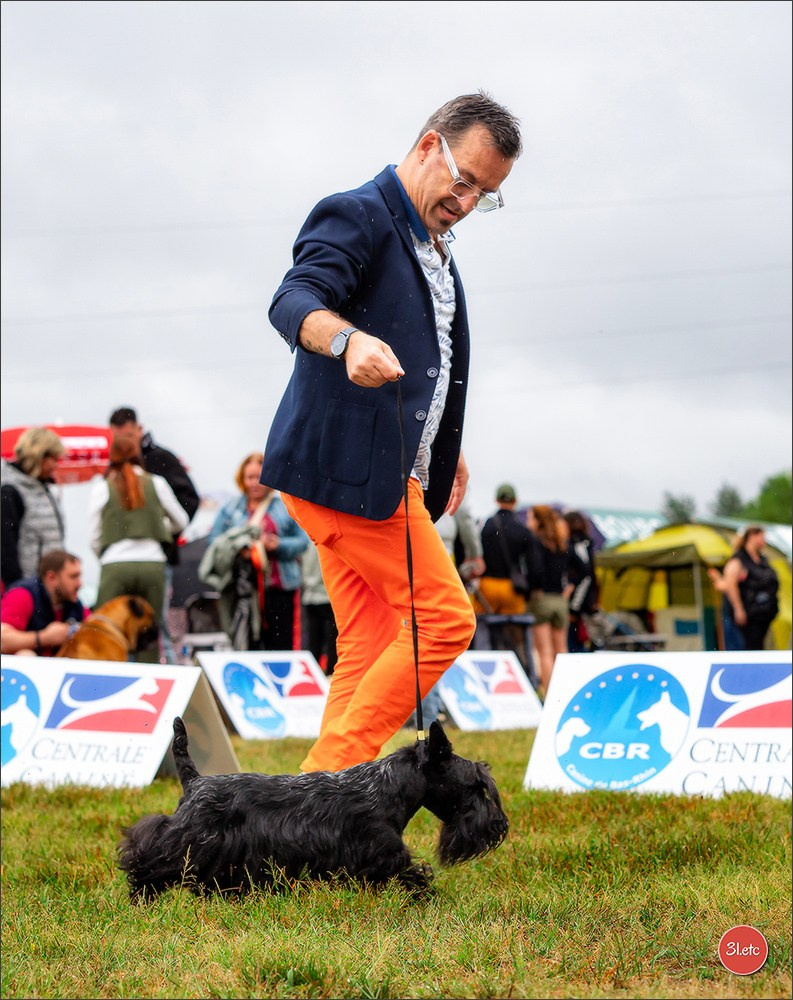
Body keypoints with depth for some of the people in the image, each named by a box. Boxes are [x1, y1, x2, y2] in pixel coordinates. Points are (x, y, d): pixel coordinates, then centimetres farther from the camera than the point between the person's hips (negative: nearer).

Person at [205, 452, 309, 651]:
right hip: (244, 586, 1)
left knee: (280, 642, -4)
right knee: (246, 643, 0)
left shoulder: (286, 507, 8)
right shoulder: (231, 508, 12)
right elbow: (215, 541, 7)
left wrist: (279, 545, -14)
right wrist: (237, 549, -11)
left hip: (278, 586, -1)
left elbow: (302, 541, 4)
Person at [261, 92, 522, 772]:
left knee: (372, 652, 5)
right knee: (444, 618, -11)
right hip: (346, 465, -10)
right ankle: (333, 777, -10)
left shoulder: (435, 248, 22)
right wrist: (347, 339, -46)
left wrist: (444, 451, 32)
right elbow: (294, 300, -26)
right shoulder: (356, 216, -9)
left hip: (389, 471, 10)